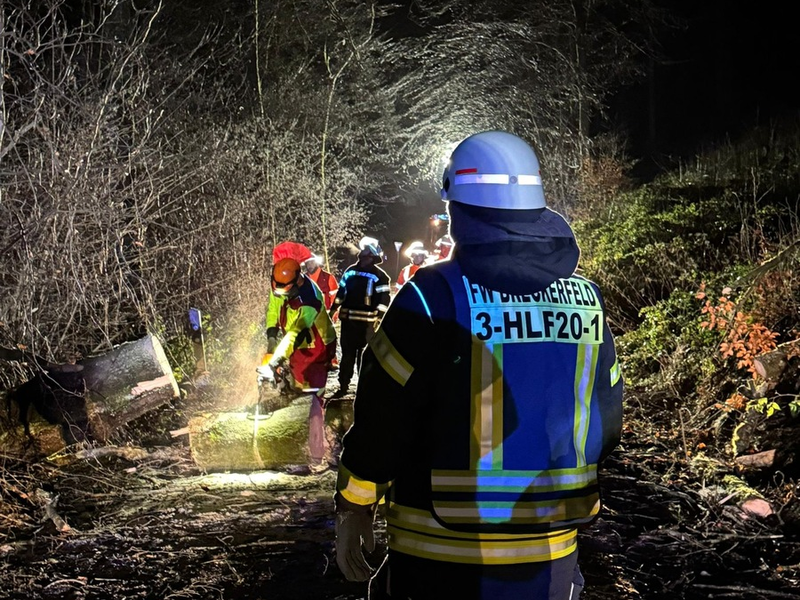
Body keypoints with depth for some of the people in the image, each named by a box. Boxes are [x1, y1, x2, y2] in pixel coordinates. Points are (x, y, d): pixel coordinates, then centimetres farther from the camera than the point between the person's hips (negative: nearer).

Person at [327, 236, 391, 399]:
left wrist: (378, 319, -17)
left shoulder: (379, 276, -5)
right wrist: (333, 310, 12)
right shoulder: (350, 271, 11)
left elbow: (384, 300, -9)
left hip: (367, 323, -4)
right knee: (347, 354, 10)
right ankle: (343, 387, 17)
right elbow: (341, 292, 17)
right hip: (348, 320, 5)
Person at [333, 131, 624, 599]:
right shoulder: (587, 299, 2)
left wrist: (353, 507, 3)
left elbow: (383, 417, -11)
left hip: (443, 562, -4)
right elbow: (606, 425, 9)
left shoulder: (435, 297, -13)